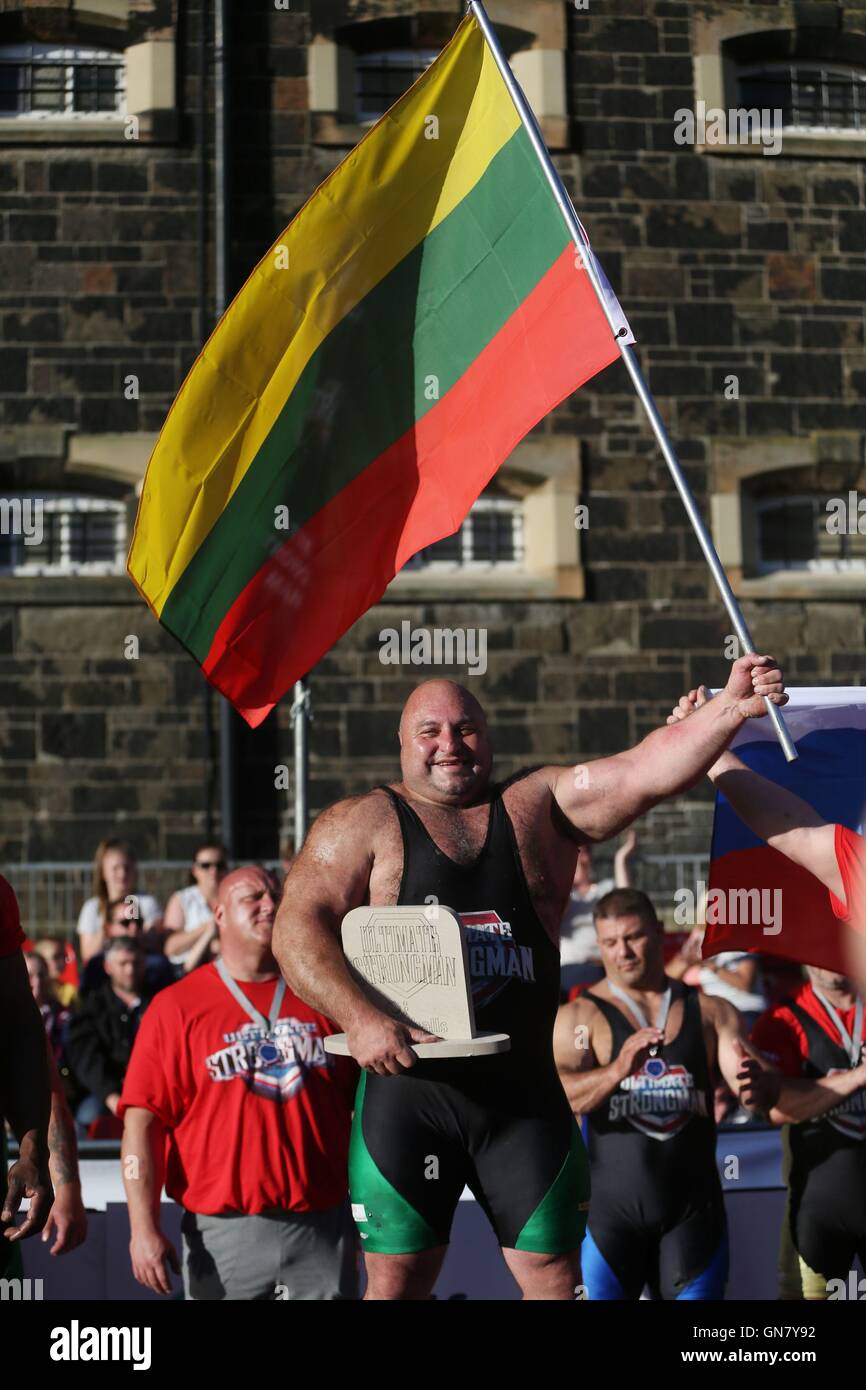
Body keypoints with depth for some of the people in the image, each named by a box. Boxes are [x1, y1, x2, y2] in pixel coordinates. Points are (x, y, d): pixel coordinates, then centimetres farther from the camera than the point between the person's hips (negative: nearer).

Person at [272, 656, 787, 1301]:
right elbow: (297, 928, -5)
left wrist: (731, 710, -20)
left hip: (525, 1090, 2)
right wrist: (359, 1017, -21)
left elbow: (648, 770, -3)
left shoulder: (541, 807, 10)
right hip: (408, 1085, -2)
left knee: (557, 1276, 4)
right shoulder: (361, 825, 5)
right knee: (397, 1281, 1)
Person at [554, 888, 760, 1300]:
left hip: (694, 1208, 3)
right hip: (612, 1208, -2)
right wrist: (618, 1070, -35)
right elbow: (556, 1095, -16)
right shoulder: (580, 1017, 0)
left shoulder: (711, 1012, 10)